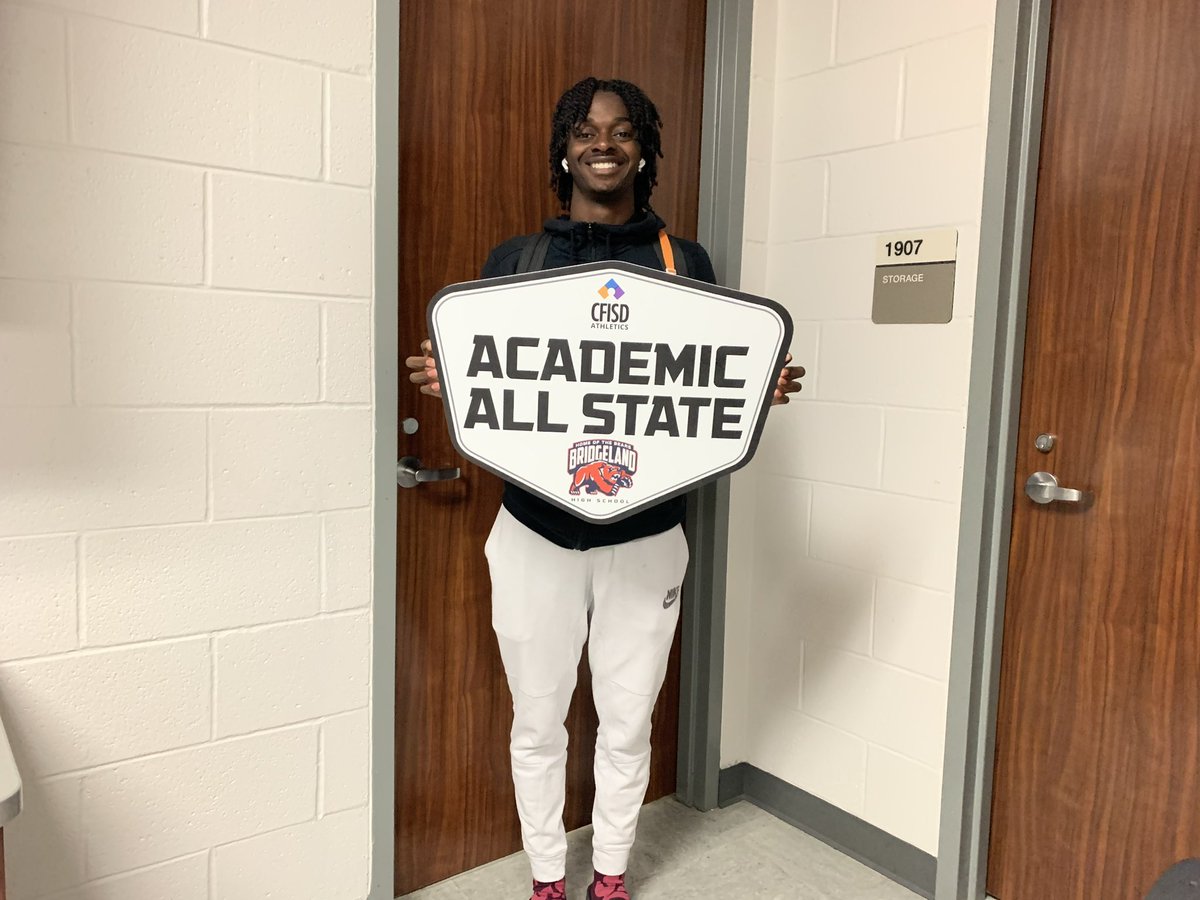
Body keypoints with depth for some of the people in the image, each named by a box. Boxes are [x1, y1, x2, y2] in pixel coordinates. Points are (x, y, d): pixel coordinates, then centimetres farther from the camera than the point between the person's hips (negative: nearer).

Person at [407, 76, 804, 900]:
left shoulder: (686, 262, 4)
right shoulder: (514, 260, 4)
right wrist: (446, 379, -17)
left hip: (645, 536, 0)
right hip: (535, 533, 0)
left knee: (627, 724, 13)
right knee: (538, 723, 13)